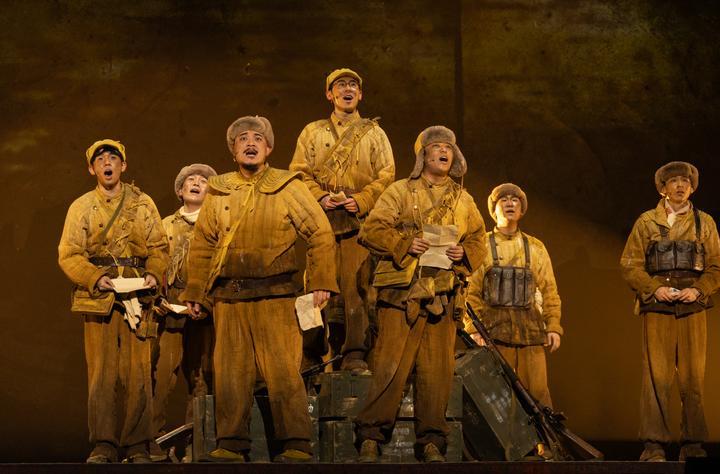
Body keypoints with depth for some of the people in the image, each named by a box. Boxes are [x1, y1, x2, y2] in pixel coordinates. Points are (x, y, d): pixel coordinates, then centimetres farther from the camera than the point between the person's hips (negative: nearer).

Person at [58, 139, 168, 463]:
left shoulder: (143, 203, 12)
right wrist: (96, 278, -12)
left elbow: (159, 247, 11)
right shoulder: (81, 207, 9)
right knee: (101, 374, -3)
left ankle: (138, 445, 3)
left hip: (138, 298, 1)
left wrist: (154, 274, -9)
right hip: (98, 299, 0)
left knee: (139, 374, -3)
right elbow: (68, 254, 3)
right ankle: (103, 445, 2)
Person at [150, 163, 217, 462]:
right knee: (162, 375, -10)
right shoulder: (166, 225, 18)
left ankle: (194, 447, 2)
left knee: (201, 378, -1)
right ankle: (155, 443, -7)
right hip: (171, 309, 1)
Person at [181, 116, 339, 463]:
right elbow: (201, 246, 17)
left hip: (275, 295, -3)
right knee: (230, 373, 4)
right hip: (228, 298, 3)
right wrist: (194, 293, 12)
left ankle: (296, 446, -1)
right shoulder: (218, 191, 12)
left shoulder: (288, 187, 4)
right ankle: (231, 444, 12)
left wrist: (320, 282, -6)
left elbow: (321, 234, 3)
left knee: (283, 372, -7)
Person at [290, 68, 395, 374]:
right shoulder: (313, 132, 18)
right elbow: (299, 171, 9)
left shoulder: (373, 133, 15)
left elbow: (386, 175, 7)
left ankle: (355, 354, -6)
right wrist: (320, 197, -8)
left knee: (357, 285, -7)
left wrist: (361, 200, -8)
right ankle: (313, 354, 4)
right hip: (321, 220, 1)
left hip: (360, 220, -1)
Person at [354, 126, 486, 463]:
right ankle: (371, 436, -2)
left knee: (437, 370, 2)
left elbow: (479, 239, 21)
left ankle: (431, 441, 9)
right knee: (391, 365, -8)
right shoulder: (400, 191, 7)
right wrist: (405, 244, -13)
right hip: (403, 293, -4)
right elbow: (371, 230, 1)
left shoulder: (463, 200, 19)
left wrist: (464, 252, -1)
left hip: (444, 296, 4)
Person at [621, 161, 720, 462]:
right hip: (657, 310, -1)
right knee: (656, 377, -6)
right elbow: (630, 265, 5)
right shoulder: (646, 222, 9)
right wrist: (655, 288, -10)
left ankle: (692, 446, 5)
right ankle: (654, 445, -4)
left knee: (693, 378, 0)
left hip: (692, 309, 1)